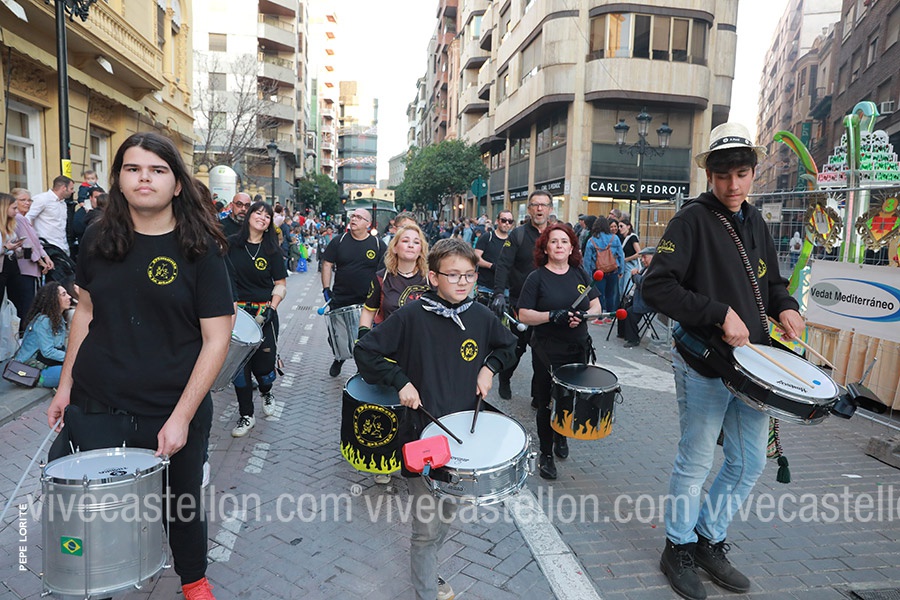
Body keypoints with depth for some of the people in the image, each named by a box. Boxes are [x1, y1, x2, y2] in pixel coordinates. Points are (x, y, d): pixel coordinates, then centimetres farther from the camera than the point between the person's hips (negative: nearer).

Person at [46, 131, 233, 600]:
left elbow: (217, 338, -13)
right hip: (94, 406, 3)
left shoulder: (199, 248, -11)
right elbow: (86, 310, 13)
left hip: (172, 411, -2)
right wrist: (65, 385, 9)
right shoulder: (98, 239, 1)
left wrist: (181, 417, -17)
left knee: (182, 503, 16)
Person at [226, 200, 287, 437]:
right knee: (239, 363, 2)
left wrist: (271, 308, -11)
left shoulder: (271, 250, 3)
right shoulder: (231, 244, 2)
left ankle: (266, 393, 35)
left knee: (264, 363, 0)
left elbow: (280, 285, 3)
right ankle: (246, 415, 16)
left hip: (264, 313, 0)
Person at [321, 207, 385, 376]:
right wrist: (326, 289, -6)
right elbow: (327, 264, 2)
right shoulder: (339, 242, 1)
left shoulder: (378, 245, -1)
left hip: (367, 302, -1)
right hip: (340, 300, 1)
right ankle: (339, 358, 41)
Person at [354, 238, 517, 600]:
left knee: (448, 514, 19)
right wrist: (400, 381, -15)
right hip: (423, 434, -4)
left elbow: (508, 346, 18)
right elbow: (365, 352, -8)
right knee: (428, 526, 2)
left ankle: (426, 567, 45)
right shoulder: (412, 316, -13)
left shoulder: (481, 317, -2)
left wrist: (489, 367, 1)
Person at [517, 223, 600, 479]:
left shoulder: (580, 273, 6)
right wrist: (553, 316, -23)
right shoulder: (537, 277, -7)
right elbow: (523, 315, -11)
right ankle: (546, 454, 21)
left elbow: (596, 305, 7)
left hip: (578, 349, 4)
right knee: (548, 404, 5)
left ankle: (561, 436, 42)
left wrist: (583, 315, -14)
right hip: (548, 352, -4)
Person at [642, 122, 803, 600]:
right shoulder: (692, 220, -11)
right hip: (704, 366, -7)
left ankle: (710, 540, 35)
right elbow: (657, 287, -21)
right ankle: (679, 548, 27)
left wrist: (785, 306, 3)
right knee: (695, 462, 6)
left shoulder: (755, 224, 11)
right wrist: (720, 314, -25)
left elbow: (770, 280, 24)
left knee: (749, 464, 16)